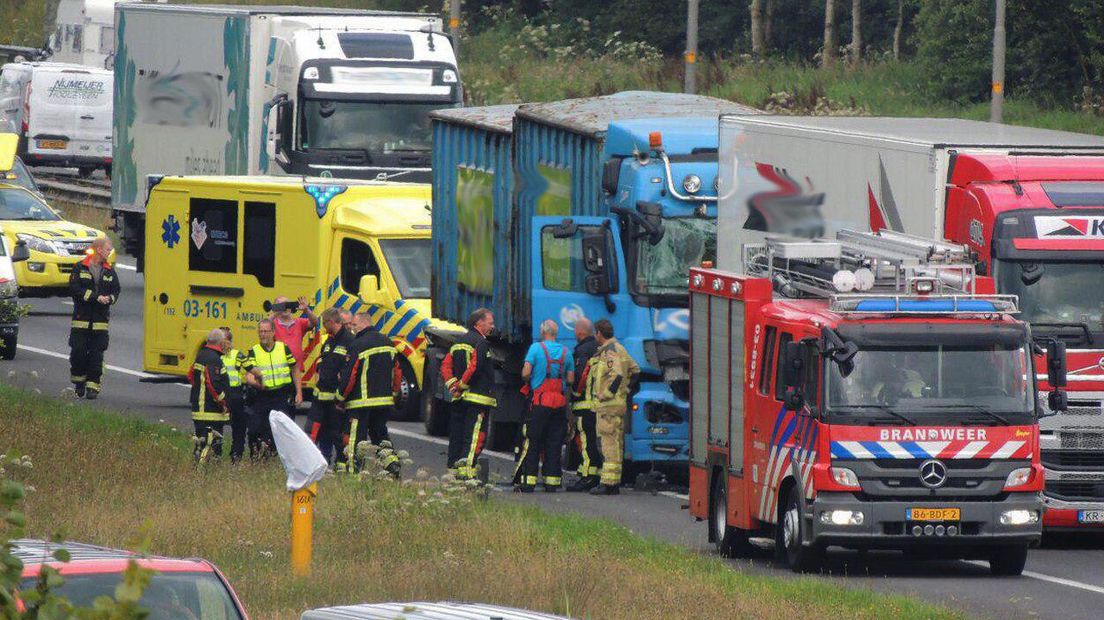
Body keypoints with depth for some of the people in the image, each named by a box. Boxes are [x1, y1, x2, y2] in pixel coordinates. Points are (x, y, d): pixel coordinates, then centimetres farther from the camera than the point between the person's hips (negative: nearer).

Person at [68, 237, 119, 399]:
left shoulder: (110, 272, 11)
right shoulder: (80, 268, -1)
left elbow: (115, 292, 12)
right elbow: (74, 289, -9)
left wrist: (109, 298, -12)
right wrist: (96, 297, -15)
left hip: (101, 319, 2)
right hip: (81, 318, -2)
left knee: (96, 354, -2)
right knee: (78, 351, -1)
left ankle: (93, 385, 1)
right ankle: (79, 382, 15)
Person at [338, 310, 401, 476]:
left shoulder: (358, 345, -13)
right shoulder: (387, 343, 10)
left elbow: (349, 375, -13)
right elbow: (396, 371, 17)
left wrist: (340, 398, -2)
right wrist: (392, 394, 25)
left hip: (361, 402, -7)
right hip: (385, 399, 7)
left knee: (356, 437, -1)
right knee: (380, 432, 18)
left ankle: (355, 472, -2)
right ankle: (391, 461, 2)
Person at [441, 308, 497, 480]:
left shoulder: (458, 342, 18)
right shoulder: (480, 343, -10)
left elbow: (446, 365, 12)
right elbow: (474, 367, -20)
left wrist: (452, 384, 1)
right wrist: (461, 385, -9)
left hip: (458, 400, 8)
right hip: (477, 398, -8)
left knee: (456, 436, 12)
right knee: (474, 436, -10)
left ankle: (453, 471, 16)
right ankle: (467, 471, -20)